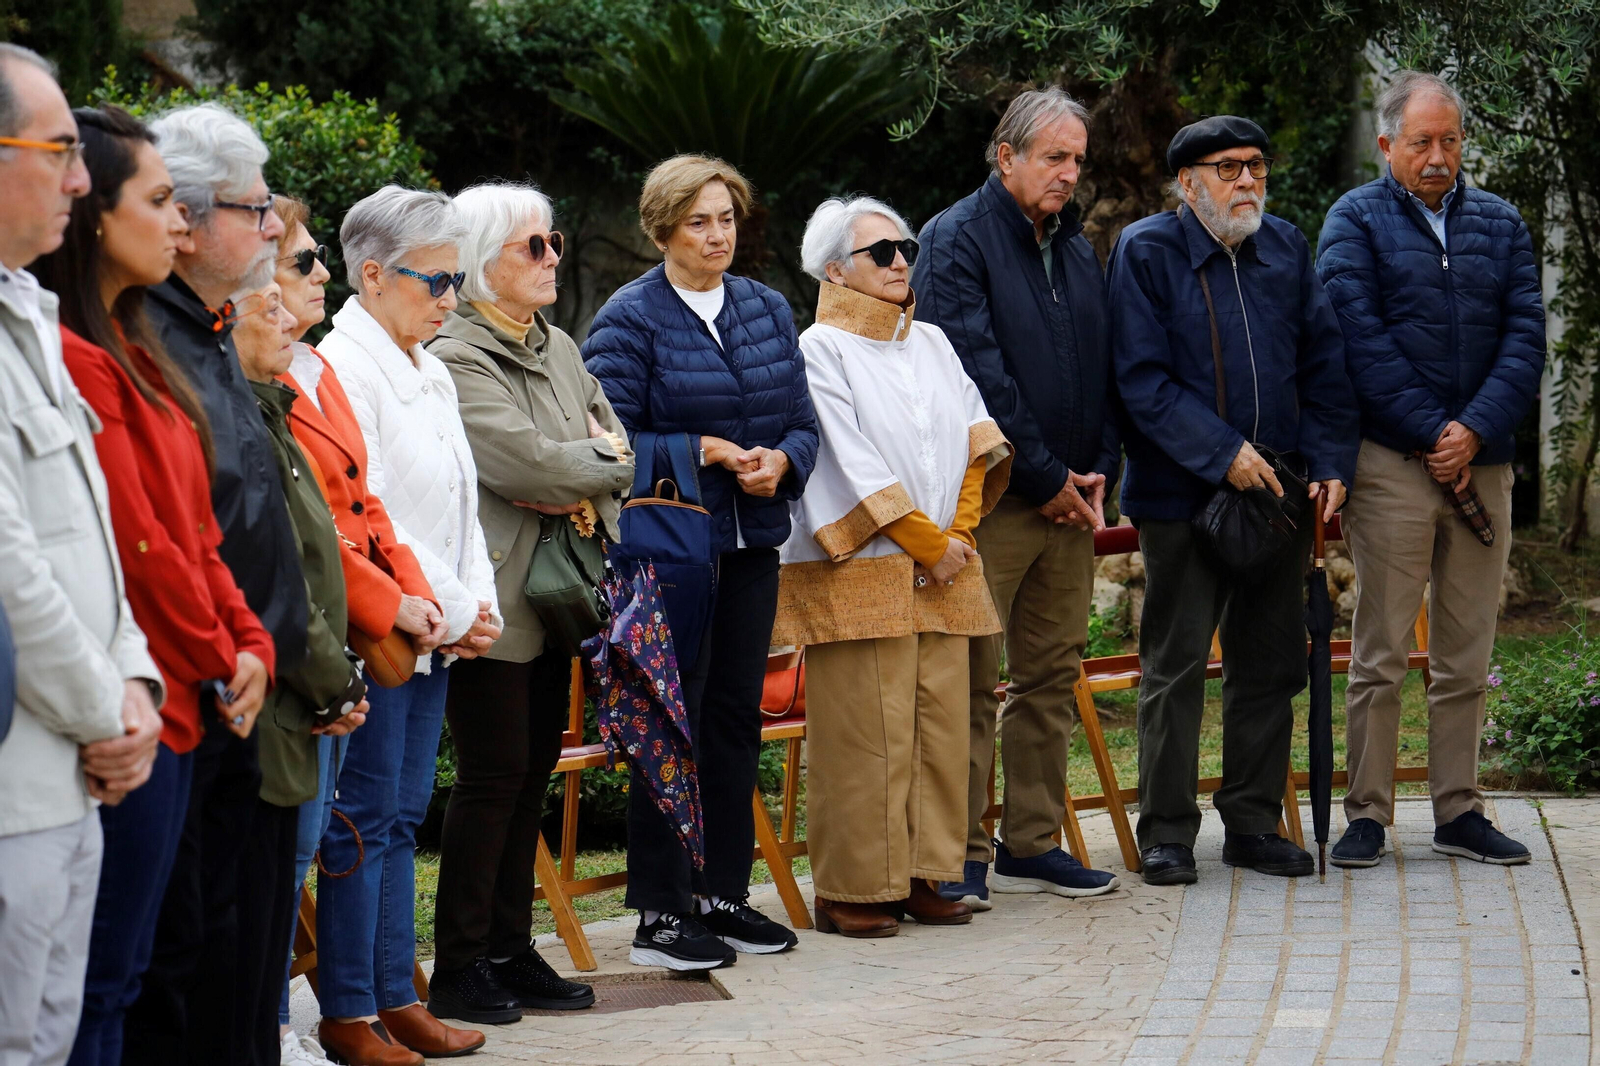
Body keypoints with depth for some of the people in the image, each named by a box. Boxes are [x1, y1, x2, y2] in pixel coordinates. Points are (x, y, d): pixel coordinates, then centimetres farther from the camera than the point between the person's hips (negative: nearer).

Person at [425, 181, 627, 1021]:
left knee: (532, 771, 11)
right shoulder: (455, 359, -12)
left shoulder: (558, 347, 16)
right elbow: (525, 462, -21)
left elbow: (616, 439, 15)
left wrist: (584, 488, -6)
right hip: (496, 596, -8)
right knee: (493, 775, -5)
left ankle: (512, 950, 19)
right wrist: (602, 459, -4)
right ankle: (458, 967, 3)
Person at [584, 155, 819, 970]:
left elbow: (802, 421, 11)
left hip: (751, 543, 6)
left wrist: (780, 462, -9)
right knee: (673, 723, -4)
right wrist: (704, 453, -19)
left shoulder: (767, 310, 12)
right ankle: (659, 915, 2)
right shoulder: (629, 319, -7)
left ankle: (723, 894, 21)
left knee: (737, 718, 11)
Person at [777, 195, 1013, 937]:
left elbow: (974, 441, 12)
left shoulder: (930, 344, 16)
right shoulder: (820, 349, -4)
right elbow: (854, 468, -10)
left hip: (942, 574, 6)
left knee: (939, 726, 5)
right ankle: (850, 891, -1)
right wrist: (928, 543, -10)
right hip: (857, 574, -6)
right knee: (863, 736, -6)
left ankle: (920, 875, 12)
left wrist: (958, 534, -2)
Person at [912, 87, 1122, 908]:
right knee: (972, 678, -5)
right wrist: (1045, 478, -13)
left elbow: (1105, 370, 19)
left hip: (1069, 497, 7)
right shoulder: (958, 241, -7)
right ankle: (959, 851, -1)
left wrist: (1097, 471, 4)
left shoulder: (1076, 248, 17)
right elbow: (977, 376, -14)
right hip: (990, 500, -7)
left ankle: (1033, 843, 16)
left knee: (1052, 674, 9)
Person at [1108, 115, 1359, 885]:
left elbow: (1324, 365, 12)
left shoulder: (1286, 250, 11)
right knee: (1176, 665, -1)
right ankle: (1167, 833, 6)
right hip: (1180, 495, -5)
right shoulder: (1146, 253, -5)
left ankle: (1253, 822, 18)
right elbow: (1142, 381, -11)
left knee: (1270, 664, 9)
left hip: (1280, 493, 5)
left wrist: (1330, 463, 0)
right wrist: (1223, 454, -17)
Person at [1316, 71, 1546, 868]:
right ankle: (1366, 815, 3)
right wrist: (1430, 434, -12)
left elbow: (1525, 335, 4)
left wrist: (1476, 429, -10)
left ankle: (1459, 811, 14)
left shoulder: (1500, 225, 13)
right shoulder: (1355, 222, 3)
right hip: (1393, 464, -4)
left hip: (1483, 464, 4)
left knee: (1466, 656, 7)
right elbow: (1361, 339, -7)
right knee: (1380, 654, -2)